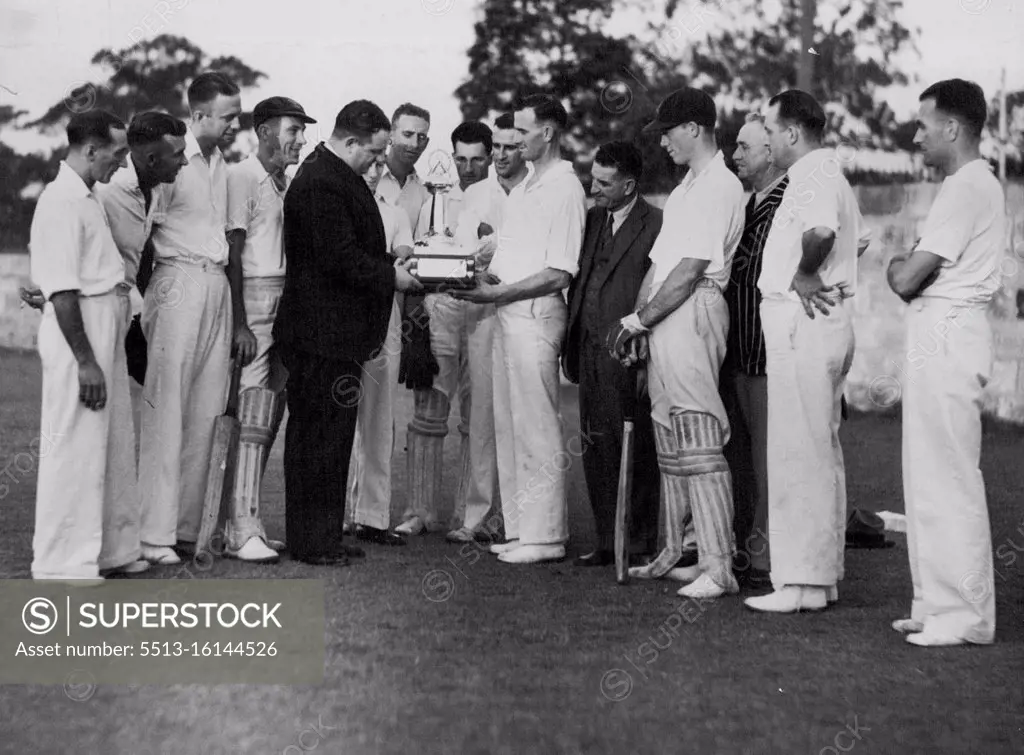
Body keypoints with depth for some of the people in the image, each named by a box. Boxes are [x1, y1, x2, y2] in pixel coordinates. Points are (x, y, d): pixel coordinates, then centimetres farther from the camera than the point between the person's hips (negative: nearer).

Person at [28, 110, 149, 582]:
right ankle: (63, 563, 5)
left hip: (106, 328, 10)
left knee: (112, 445, 15)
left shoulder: (86, 198, 15)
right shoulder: (61, 202, -16)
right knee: (75, 447, -3)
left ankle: (109, 550, 24)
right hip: (78, 331, -10)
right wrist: (85, 361, -21)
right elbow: (61, 291, -20)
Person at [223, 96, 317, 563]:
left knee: (267, 420, 9)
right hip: (253, 301, -9)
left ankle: (247, 524, 15)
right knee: (249, 420, -10)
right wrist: (239, 324, -18)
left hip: (285, 306, 9)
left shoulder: (284, 183, 18)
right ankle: (241, 531, -7)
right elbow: (232, 256, -13)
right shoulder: (241, 178, -8)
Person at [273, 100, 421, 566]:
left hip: (337, 334, 11)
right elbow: (339, 259, -22)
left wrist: (394, 263, 12)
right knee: (319, 437, -4)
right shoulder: (319, 183, -18)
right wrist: (390, 276, -13)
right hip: (322, 335, -11)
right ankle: (310, 541, 3)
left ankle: (324, 536, 21)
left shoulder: (340, 178, 16)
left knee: (331, 436, 14)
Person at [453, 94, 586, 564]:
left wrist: (499, 292, -16)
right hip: (506, 314, 9)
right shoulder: (525, 187, 20)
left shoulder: (564, 189, -10)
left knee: (536, 429, -6)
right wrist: (486, 277, 3)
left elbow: (559, 274, -15)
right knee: (508, 427, 11)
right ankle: (520, 529, 18)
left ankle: (544, 535, -1)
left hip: (535, 314, -9)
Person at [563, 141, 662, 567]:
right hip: (590, 352, 7)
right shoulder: (592, 220, 14)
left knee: (636, 451, -1)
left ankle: (642, 545, 7)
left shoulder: (656, 225, -9)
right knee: (596, 449, 9)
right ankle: (607, 542, 17)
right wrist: (570, 347, 15)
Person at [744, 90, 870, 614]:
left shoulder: (813, 177, -14)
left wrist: (803, 274, -18)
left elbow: (821, 231, -35)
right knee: (821, 452, 13)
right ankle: (823, 574, 20)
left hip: (802, 321, -11)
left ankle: (801, 582, -5)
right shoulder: (830, 174, 19)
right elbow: (858, 236, 33)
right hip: (828, 321, 11)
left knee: (798, 453, -8)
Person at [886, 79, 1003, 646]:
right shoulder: (973, 184, 19)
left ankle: (964, 615, -1)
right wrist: (907, 269, 1)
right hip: (943, 336, 11)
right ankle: (940, 605, 19)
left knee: (947, 480, -6)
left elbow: (907, 279, -17)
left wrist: (894, 266, 3)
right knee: (933, 478, 13)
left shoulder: (966, 187, -15)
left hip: (947, 337, -11)